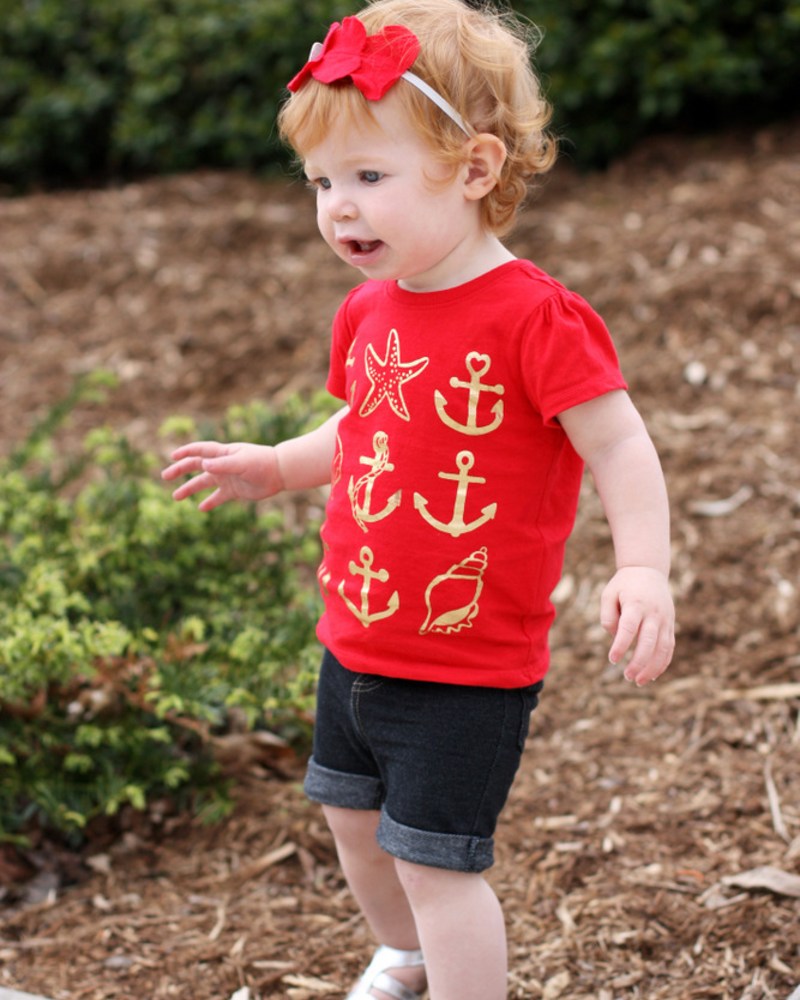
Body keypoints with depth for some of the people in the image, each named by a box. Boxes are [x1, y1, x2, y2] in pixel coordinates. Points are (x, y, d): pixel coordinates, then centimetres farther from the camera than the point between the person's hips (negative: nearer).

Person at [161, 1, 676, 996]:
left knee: (433, 860, -4)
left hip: (470, 665, -8)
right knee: (351, 817, 25)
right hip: (357, 643, 8)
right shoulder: (368, 314, 2)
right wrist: (274, 466, 7)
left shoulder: (532, 316, -21)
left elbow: (618, 444, -21)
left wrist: (643, 568, -33)